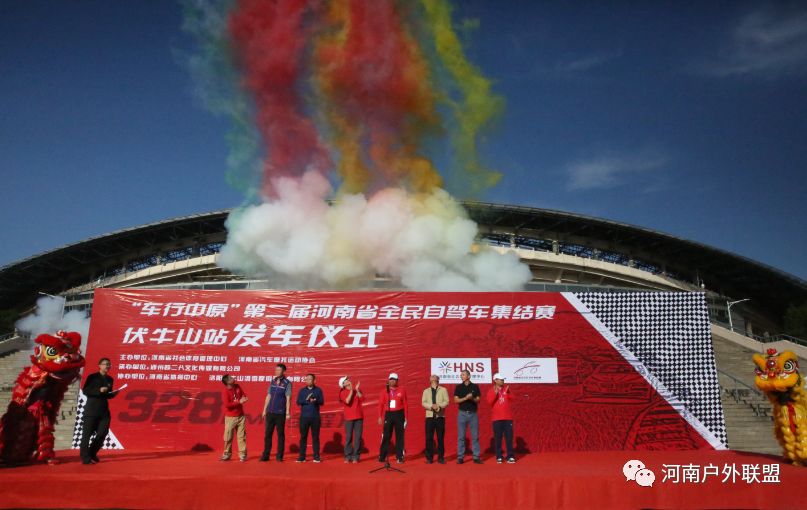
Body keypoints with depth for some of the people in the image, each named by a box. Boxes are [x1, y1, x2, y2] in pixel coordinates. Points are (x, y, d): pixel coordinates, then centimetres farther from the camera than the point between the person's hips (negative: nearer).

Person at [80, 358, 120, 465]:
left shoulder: (110, 379, 13)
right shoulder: (92, 377, -4)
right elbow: (85, 391, -11)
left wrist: (113, 394, -1)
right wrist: (99, 390, -21)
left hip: (104, 410, 5)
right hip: (92, 409, -5)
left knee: (103, 433, 2)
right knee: (87, 434, -1)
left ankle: (92, 454, 20)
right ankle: (85, 458, 5)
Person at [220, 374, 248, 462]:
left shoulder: (237, 387, 4)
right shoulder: (226, 391, -14)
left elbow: (244, 395, 15)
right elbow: (227, 404, -21)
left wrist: (243, 398, -9)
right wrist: (239, 402, -22)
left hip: (241, 416, 5)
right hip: (230, 417, -5)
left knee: (242, 436, 3)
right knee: (228, 437, 2)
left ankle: (242, 455, 8)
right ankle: (227, 454, 15)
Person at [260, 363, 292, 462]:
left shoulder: (287, 383, -5)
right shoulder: (272, 381, 10)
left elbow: (288, 398, -8)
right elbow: (268, 396, 14)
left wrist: (287, 412, -13)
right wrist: (264, 410, 12)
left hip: (280, 413, -5)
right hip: (270, 412, 5)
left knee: (280, 434, 3)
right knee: (267, 434, 6)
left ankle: (279, 456, 10)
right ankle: (265, 455, 13)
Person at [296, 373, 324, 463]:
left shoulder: (318, 390, 6)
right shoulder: (302, 390, 9)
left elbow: (322, 402, 0)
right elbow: (298, 402, 1)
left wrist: (316, 401, -19)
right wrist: (307, 400, -14)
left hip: (315, 417, -1)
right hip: (304, 417, 1)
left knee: (315, 437, 2)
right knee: (303, 437, 2)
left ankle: (316, 456, 6)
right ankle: (302, 457, 6)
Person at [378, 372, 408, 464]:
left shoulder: (402, 391, 2)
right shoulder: (384, 392, 4)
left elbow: (405, 404, 1)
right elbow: (381, 405, 3)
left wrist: (406, 417, -2)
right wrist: (380, 417, -3)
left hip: (399, 415, 0)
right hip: (388, 415, 1)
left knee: (399, 436, 4)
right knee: (386, 436, 2)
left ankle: (400, 457, 11)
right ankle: (382, 457, 10)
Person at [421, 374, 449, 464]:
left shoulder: (443, 390, 10)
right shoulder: (426, 391, 15)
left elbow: (446, 401, -1)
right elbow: (423, 403, 2)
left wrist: (439, 406, -19)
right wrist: (431, 406, -16)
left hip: (440, 416, -1)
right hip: (429, 416, 1)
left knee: (440, 437, 0)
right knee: (429, 437, -2)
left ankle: (441, 457, 8)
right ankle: (429, 457, 5)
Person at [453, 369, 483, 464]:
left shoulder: (475, 387, 5)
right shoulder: (458, 387, 4)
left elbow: (478, 400, 4)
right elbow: (456, 400, -3)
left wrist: (472, 399, -17)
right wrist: (466, 398, -17)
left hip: (473, 413, 0)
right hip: (462, 413, 0)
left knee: (475, 436, 1)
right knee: (461, 436, 0)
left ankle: (476, 457, 6)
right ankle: (460, 457, 4)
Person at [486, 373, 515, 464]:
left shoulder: (506, 389, 11)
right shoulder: (491, 390, 3)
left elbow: (512, 398, 0)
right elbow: (489, 401, -11)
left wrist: (508, 392, -16)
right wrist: (495, 393, -22)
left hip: (508, 417, 2)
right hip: (497, 418, -2)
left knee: (509, 437, 1)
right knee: (498, 438, -1)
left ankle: (510, 457, 6)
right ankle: (499, 457, 6)